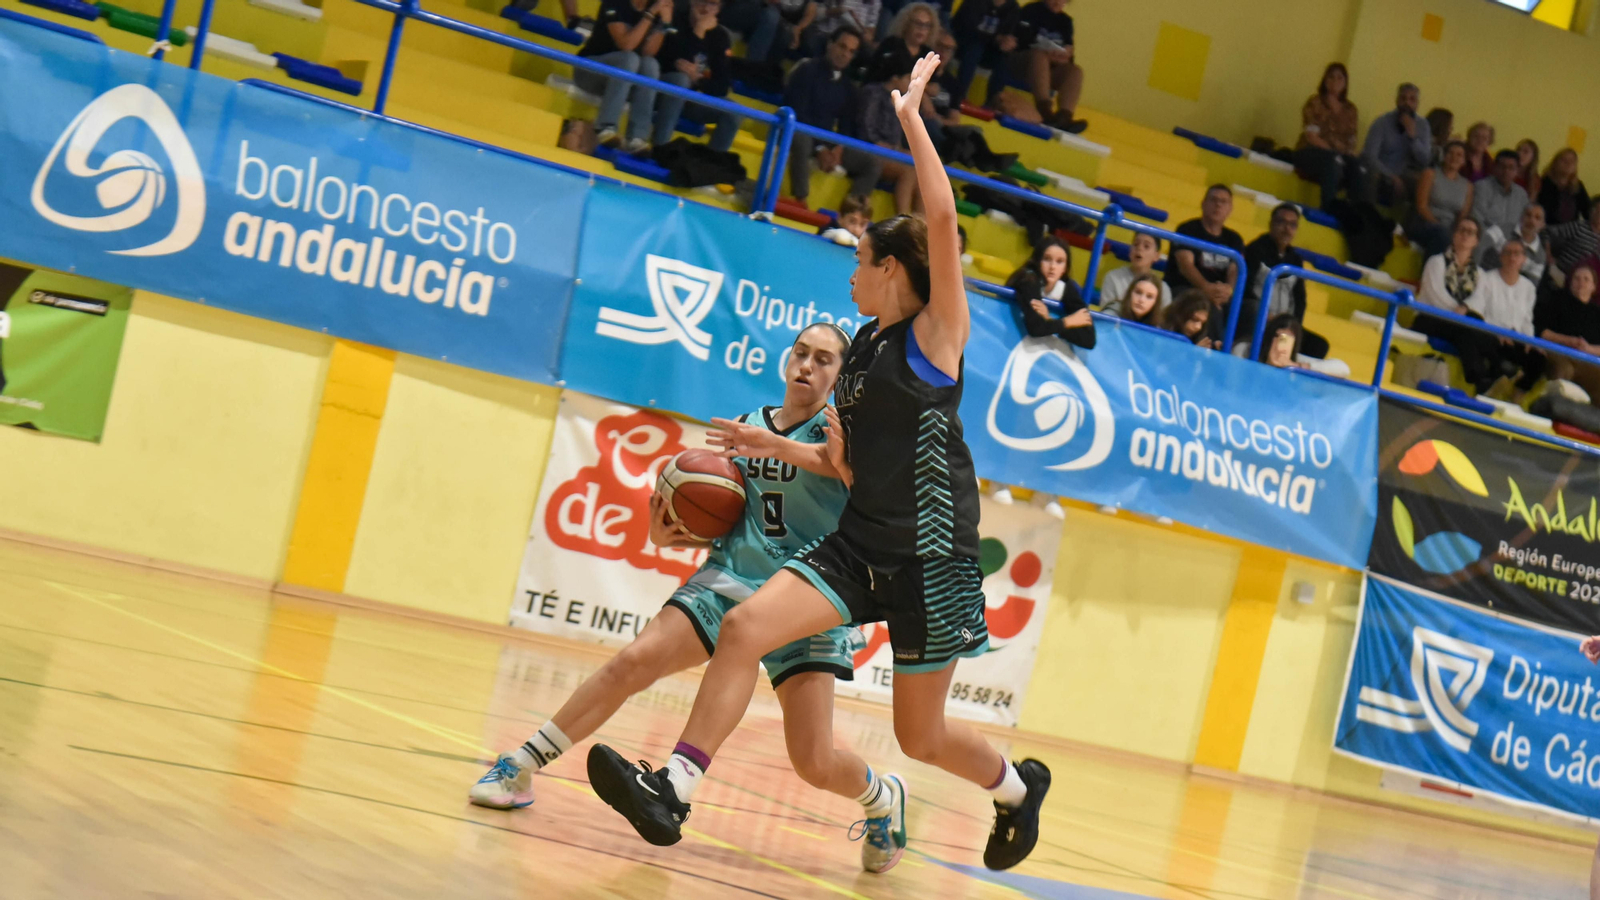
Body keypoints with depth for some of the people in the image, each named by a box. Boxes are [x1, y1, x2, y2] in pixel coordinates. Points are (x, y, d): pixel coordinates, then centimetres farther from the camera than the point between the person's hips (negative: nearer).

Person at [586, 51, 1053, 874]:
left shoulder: (937, 335, -9)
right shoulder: (861, 349, 12)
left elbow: (942, 219, -23)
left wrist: (910, 115, -18)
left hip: (930, 553, -6)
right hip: (859, 542, 6)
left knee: (920, 736, 5)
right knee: (746, 627, -16)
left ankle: (1020, 786, 36)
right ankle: (672, 791, -19)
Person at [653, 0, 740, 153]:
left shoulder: (721, 36, 3)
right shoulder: (676, 25, -10)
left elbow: (723, 85, -3)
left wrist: (697, 80, -21)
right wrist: (698, 33, -21)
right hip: (665, 94, -4)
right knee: (680, 79, -35)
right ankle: (659, 149, -40)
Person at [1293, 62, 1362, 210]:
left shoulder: (1349, 109, 16)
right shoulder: (1315, 103, 4)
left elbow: (1351, 141, 12)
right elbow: (1311, 135, -7)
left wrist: (1350, 153, -11)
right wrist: (1332, 151, -19)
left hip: (1340, 155, 4)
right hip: (1311, 153, -4)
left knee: (1358, 166, -30)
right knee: (1333, 160, -38)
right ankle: (1328, 208, -41)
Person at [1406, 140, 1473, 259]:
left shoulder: (1467, 186, 17)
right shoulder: (1431, 174, 8)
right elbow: (1421, 206, -2)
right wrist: (1437, 224, -15)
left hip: (1449, 230, 3)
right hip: (1422, 224, -3)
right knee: (1441, 232, -39)